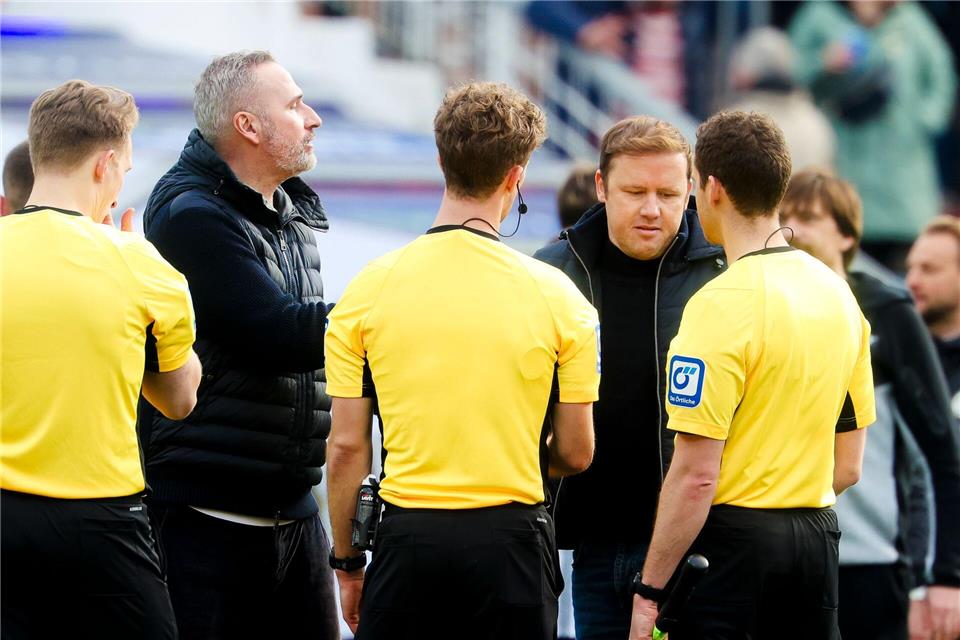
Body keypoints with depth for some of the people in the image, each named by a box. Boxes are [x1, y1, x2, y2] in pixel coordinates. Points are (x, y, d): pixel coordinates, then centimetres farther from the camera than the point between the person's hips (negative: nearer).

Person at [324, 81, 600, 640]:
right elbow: (575, 454, 1)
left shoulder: (371, 287, -2)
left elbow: (347, 446, 0)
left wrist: (346, 562, 11)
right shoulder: (554, 294, -4)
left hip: (408, 536, 1)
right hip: (511, 540, -1)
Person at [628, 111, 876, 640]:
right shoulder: (837, 293, 9)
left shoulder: (721, 304, -16)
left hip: (731, 538, -8)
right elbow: (848, 465, 14)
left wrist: (650, 593, -13)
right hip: (818, 535, 8)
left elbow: (695, 475, -18)